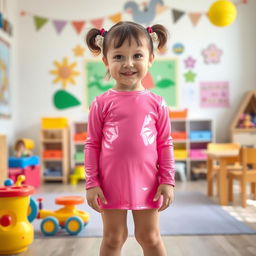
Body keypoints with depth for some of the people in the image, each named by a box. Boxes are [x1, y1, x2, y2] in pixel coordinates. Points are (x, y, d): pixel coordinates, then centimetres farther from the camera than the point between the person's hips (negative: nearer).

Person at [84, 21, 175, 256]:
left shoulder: (156, 103, -2)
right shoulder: (102, 103, -5)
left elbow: (165, 144, 2)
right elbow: (92, 144, -1)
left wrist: (168, 181, -2)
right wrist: (91, 183, -4)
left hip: (146, 183, 1)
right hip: (111, 183, 0)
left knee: (150, 237, 15)